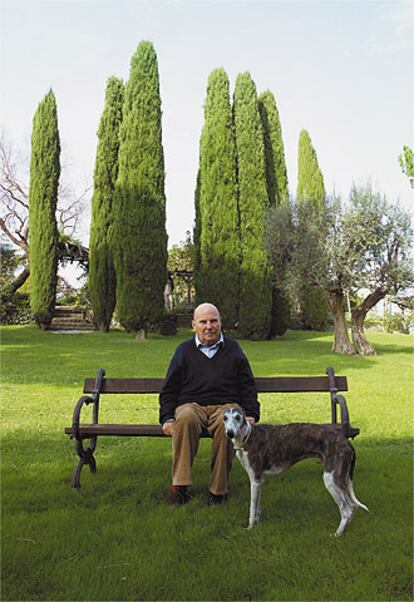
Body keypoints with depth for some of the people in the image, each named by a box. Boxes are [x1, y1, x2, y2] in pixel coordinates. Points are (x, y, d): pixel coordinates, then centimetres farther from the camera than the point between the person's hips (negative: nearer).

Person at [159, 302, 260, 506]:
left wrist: (250, 414, 2)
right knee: (185, 419, -36)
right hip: (191, 404, 0)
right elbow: (169, 389, 15)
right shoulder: (184, 350, 15)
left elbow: (248, 386, 17)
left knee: (227, 423, -36)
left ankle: (218, 488, -23)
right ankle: (179, 485, -31)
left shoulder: (233, 349, 17)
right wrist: (167, 418, 0)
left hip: (225, 405, 0)